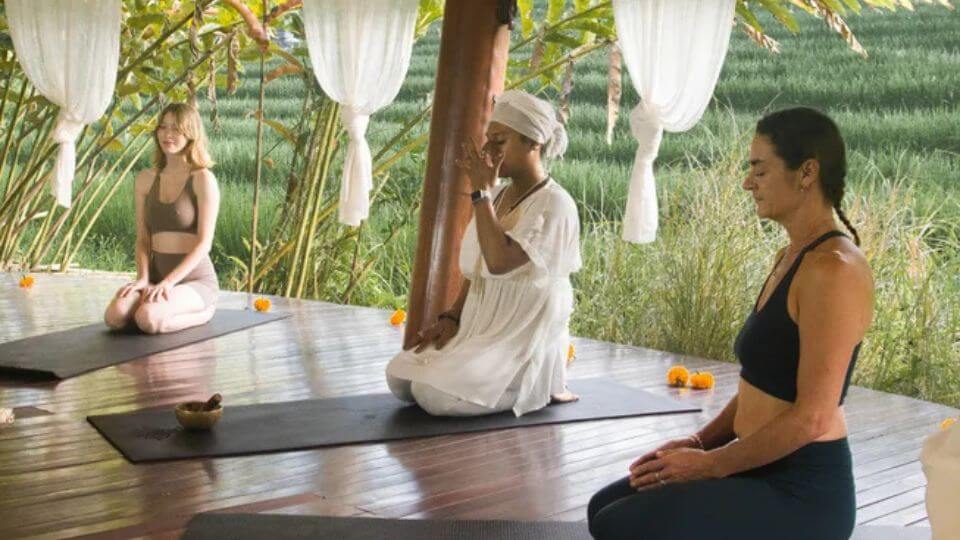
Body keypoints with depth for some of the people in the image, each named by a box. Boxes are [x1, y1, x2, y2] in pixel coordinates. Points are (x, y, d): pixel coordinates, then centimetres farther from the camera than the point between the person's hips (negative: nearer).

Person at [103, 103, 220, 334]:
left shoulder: (202, 179, -6)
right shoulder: (146, 180, 11)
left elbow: (204, 243, -11)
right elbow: (143, 239, 10)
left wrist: (168, 282, -20)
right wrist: (143, 278, -9)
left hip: (195, 280, -4)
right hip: (157, 279, 5)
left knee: (149, 319, -33)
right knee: (115, 316, -26)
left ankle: (201, 313, -3)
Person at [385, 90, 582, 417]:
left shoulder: (555, 204, -16)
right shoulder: (497, 197, 10)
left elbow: (499, 262, -28)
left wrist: (481, 192, -21)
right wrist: (451, 317, 1)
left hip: (524, 342, -8)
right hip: (483, 330, 8)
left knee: (433, 393, -23)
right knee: (399, 377, -3)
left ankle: (537, 387, -1)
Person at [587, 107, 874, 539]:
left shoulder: (834, 269, -19)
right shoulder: (789, 258, 12)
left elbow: (811, 417, -23)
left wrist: (709, 464, -14)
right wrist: (700, 442, 5)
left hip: (800, 492, -10)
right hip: (760, 470, 10)